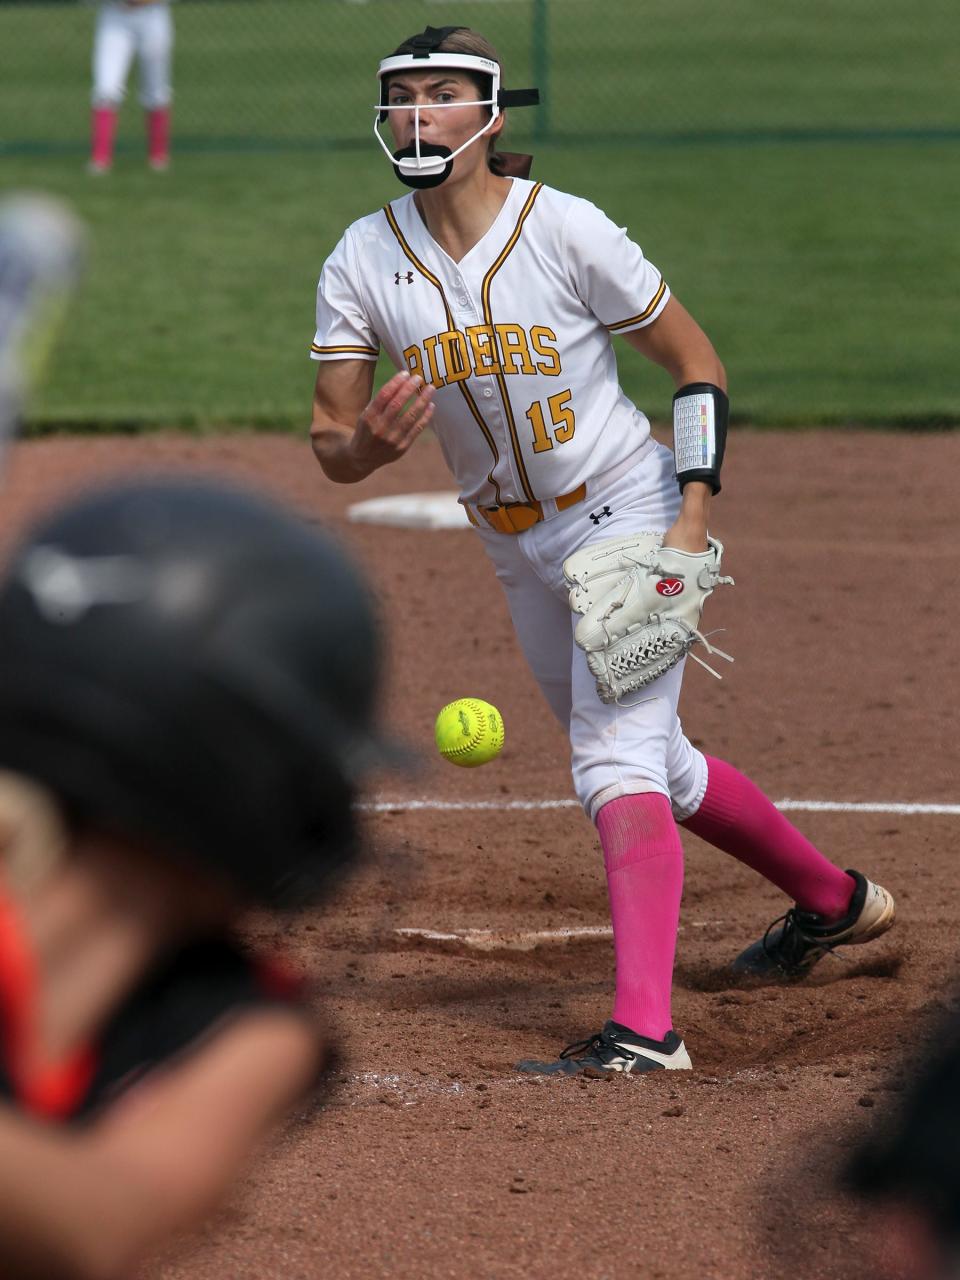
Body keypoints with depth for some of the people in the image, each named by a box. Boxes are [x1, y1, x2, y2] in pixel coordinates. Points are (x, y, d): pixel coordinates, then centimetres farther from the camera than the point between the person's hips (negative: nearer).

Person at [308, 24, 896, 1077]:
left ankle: (644, 1028, -29)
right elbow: (331, 447, -8)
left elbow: (696, 363, -10)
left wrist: (693, 517, -20)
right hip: (516, 547, 6)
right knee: (651, 763, 19)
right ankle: (833, 900, 41)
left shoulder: (567, 230, -18)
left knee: (617, 762, -20)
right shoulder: (361, 264, -7)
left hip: (630, 513, -6)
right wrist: (369, 443, -33)